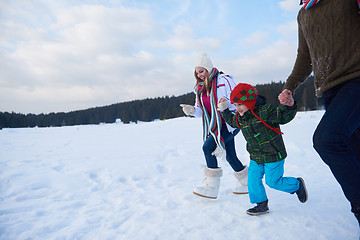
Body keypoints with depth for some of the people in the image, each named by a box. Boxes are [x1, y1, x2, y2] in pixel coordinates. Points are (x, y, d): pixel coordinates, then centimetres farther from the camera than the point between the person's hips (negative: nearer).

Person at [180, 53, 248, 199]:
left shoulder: (223, 80, -13)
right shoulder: (200, 87, 9)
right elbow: (201, 110, 9)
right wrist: (192, 110, -12)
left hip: (230, 123, -8)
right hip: (216, 125, 8)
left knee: (208, 146, -19)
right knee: (230, 156, 13)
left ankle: (212, 187, -11)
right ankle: (246, 184, 32)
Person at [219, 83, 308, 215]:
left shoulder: (265, 111, -21)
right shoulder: (240, 117, 1)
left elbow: (284, 116, -21)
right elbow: (232, 121, 22)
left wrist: (289, 106, -38)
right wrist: (224, 110, 18)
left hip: (273, 155, -6)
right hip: (255, 157, 7)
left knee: (273, 181, 2)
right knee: (253, 179, 3)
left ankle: (297, 185, 30)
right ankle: (261, 204, 20)